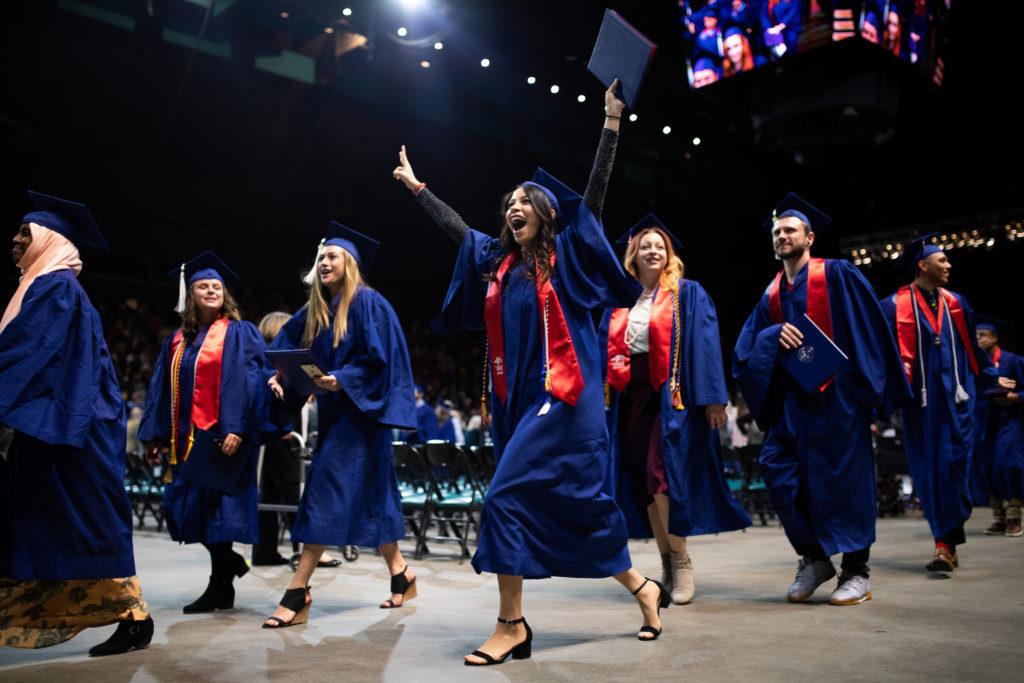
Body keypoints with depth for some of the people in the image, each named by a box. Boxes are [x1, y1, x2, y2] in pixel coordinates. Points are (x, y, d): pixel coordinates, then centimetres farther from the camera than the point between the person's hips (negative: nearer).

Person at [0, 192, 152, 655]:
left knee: (87, 522, -7)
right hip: (46, 428, 10)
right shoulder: (45, 288, 21)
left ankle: (134, 617, -1)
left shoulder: (57, 287, -9)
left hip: (66, 430, -10)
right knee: (40, 523, 7)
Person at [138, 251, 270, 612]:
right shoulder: (178, 341, 16)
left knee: (216, 506, -3)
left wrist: (236, 429, -22)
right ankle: (229, 562, 28)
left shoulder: (239, 334, -2)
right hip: (188, 437, 7)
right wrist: (156, 434, 11)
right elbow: (163, 391, 16)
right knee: (185, 507, 7)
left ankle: (220, 587, 9)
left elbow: (248, 382, -12)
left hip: (223, 435, -6)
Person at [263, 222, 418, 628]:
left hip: (359, 411, -8)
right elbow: (286, 348, 14)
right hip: (331, 413, 8)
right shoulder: (314, 310, 14)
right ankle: (401, 576, 23)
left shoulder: (367, 303, -9)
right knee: (369, 495, 12)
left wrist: (342, 380, -26)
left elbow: (379, 358, -16)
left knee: (325, 493, -12)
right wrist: (279, 377, -6)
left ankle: (298, 593, -11)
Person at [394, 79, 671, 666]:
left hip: (562, 396, -7)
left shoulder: (565, 253, 1)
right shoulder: (496, 259, 16)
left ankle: (511, 625, -4)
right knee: (578, 499, 8)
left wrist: (611, 120, -11)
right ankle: (643, 589, 22)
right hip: (517, 398, 7)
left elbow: (596, 191, -6)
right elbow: (455, 225, 28)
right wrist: (417, 186, 36)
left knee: (508, 496, -13)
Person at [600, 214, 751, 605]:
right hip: (630, 397, 5)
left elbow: (705, 345, -5)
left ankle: (681, 562, -2)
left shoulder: (688, 294, 4)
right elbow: (607, 351, 17)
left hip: (672, 394, -5)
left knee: (662, 476, -14)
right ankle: (667, 565, 15)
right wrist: (602, 401, 11)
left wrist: (712, 397, -14)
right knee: (644, 483, 5)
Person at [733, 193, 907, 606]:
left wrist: (873, 391, -11)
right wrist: (775, 335, -13)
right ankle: (813, 559, 16)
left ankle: (856, 572, 11)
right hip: (793, 397, 5)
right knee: (777, 469, -2)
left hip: (837, 396, -5)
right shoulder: (772, 294, 14)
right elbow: (746, 347, 8)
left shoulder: (837, 275, 0)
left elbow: (869, 329, -5)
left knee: (842, 477, -3)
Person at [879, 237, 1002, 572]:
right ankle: (947, 540, 14)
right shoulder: (895, 306, 0)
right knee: (927, 470, 2)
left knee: (952, 465, -8)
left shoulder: (956, 303, 13)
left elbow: (972, 346, 23)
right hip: (921, 397, -2)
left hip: (956, 394, 2)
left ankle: (946, 542, -7)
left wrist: (991, 378, 27)